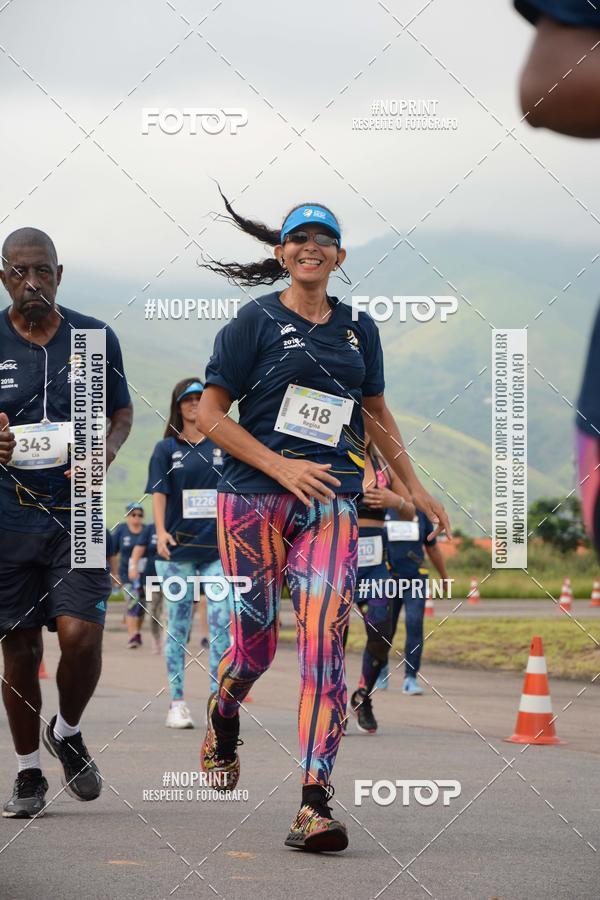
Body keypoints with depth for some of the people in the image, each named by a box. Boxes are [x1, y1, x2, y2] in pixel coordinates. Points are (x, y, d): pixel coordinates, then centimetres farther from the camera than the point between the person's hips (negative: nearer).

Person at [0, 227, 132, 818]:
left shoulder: (96, 338, 2)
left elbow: (122, 412, 13)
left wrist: (104, 454, -8)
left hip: (78, 512, 0)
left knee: (80, 635, -13)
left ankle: (67, 732, 17)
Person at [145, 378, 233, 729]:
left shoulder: (223, 446, 9)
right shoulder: (167, 448, 7)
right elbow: (159, 493, -1)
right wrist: (161, 532, -16)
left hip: (218, 546, 0)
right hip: (178, 548, 0)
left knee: (221, 623, -9)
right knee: (178, 627, 4)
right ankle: (178, 704, 10)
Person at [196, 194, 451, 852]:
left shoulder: (357, 328, 14)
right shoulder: (256, 321, 1)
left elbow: (376, 411, 27)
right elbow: (209, 414, -3)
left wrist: (414, 487, 25)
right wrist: (282, 466, -12)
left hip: (330, 503, 2)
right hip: (254, 499, -2)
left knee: (324, 643, -13)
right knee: (255, 643, 0)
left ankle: (315, 804, -18)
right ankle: (222, 716, 37)